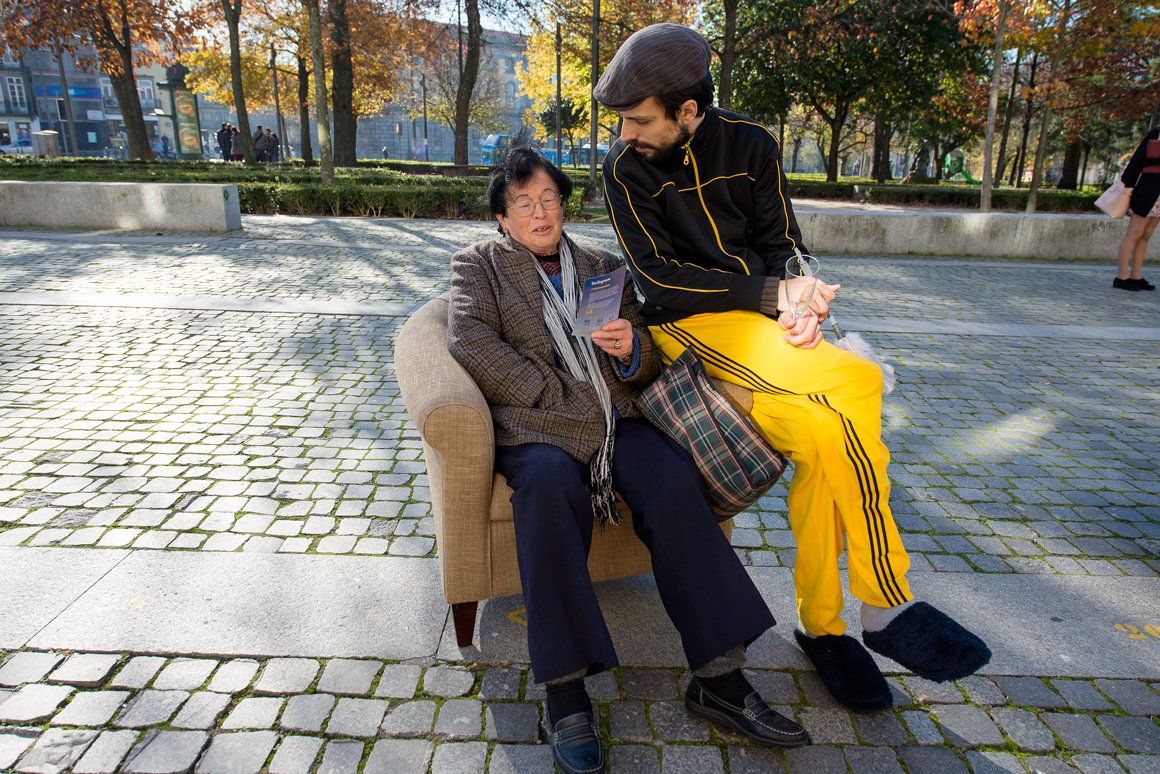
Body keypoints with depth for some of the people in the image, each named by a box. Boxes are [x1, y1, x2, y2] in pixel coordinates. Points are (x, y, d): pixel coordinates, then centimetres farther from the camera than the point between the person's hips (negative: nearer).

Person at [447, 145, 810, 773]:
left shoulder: (602, 268, 26)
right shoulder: (479, 263, 18)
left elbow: (648, 363, 21)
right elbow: (470, 340, -2)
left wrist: (631, 348, -5)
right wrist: (554, 395, -9)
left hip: (614, 419, 3)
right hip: (535, 424, -3)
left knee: (675, 483, -26)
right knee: (549, 484, -36)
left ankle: (719, 677, -20)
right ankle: (565, 691, -30)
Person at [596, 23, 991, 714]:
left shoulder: (751, 145, 7)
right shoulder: (626, 167, -2)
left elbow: (781, 244, 11)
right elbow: (658, 275, -11)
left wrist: (799, 305, -11)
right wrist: (772, 293, -17)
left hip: (767, 316, 4)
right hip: (690, 321, -4)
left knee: (824, 437, -23)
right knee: (853, 387, -27)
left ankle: (821, 623, -2)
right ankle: (889, 607, -14)